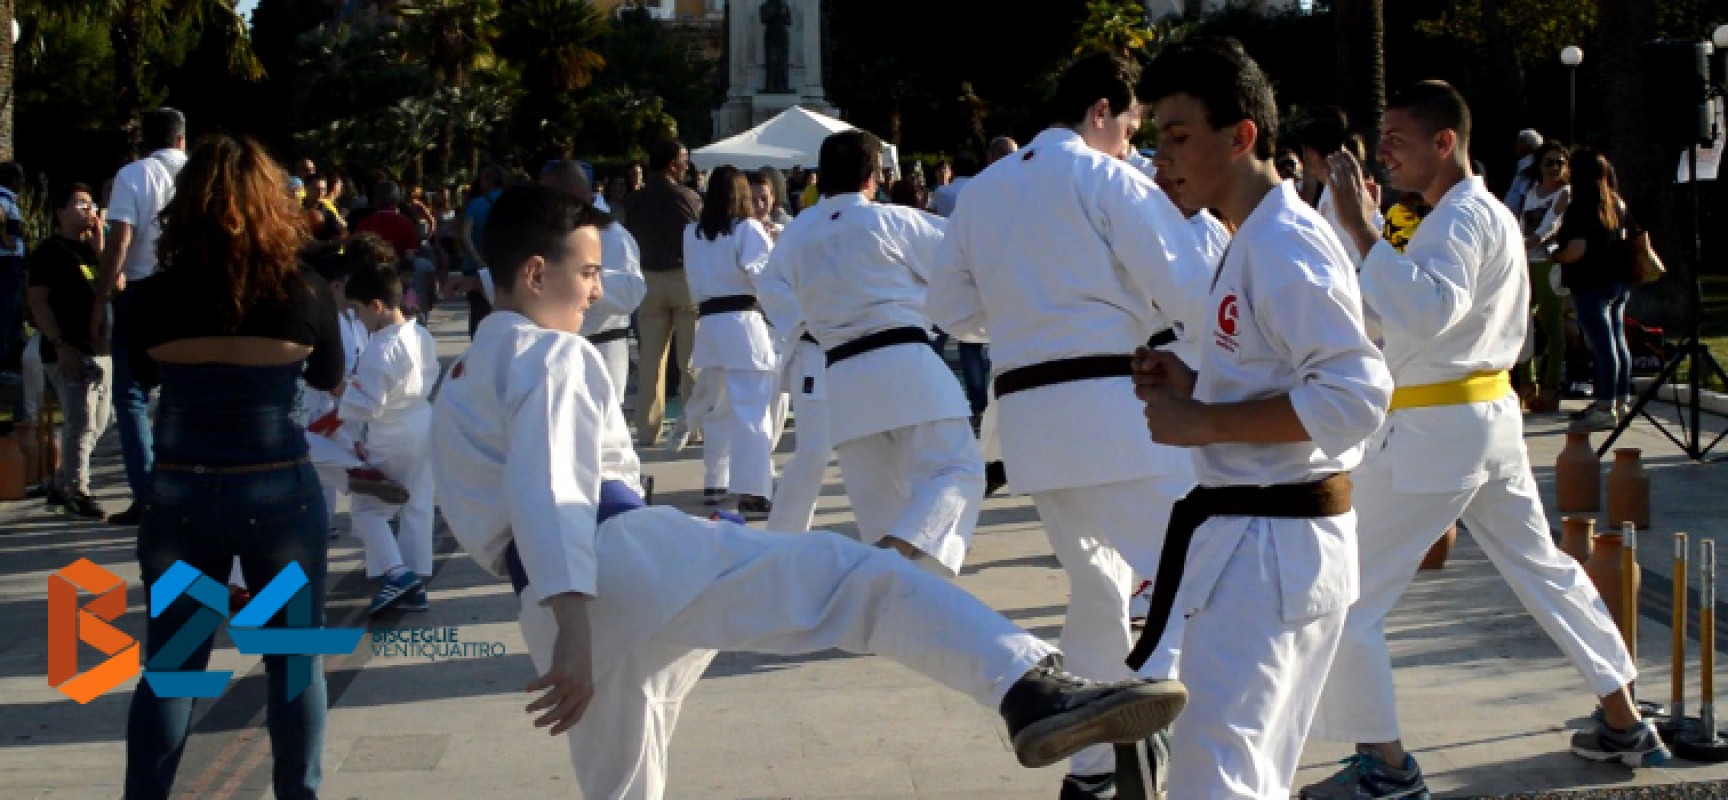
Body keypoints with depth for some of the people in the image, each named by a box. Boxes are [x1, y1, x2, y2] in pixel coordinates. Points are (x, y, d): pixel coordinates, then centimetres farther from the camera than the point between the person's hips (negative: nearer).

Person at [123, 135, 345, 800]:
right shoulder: (306, 295, -11)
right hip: (280, 493, -1)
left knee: (170, 663, 11)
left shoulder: (151, 299, -9)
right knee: (295, 659, 13)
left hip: (180, 495, 1)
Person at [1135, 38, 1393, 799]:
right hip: (1256, 538, 11)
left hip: (1269, 549, -11)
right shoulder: (1255, 241, 14)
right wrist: (1194, 385, 7)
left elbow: (1355, 394, -27)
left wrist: (1204, 423, -22)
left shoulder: (1284, 246, -18)